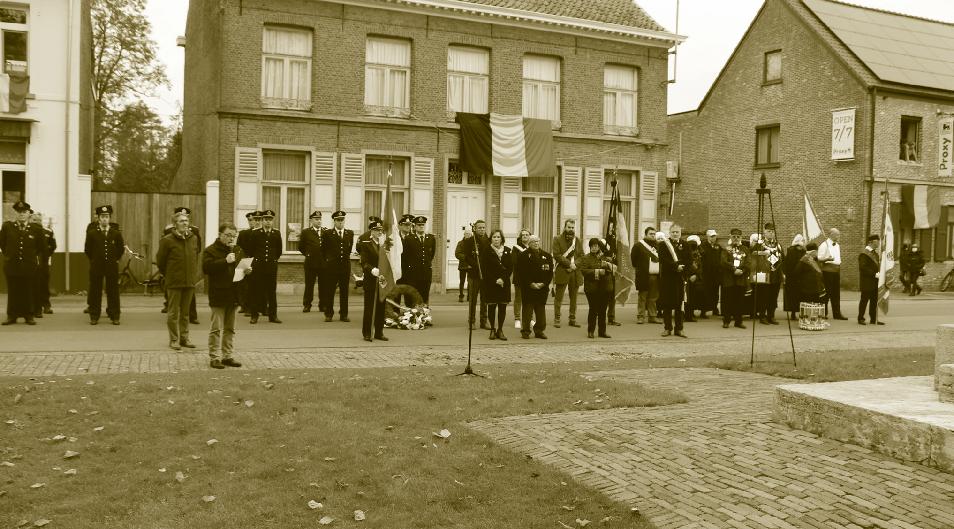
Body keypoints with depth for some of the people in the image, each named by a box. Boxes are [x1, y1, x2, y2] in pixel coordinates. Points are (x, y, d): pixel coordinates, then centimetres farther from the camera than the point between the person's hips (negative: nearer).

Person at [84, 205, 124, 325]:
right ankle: (94, 316, 10)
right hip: (96, 266, 0)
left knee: (113, 291, 2)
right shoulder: (92, 233, 1)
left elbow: (121, 248, 13)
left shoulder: (116, 233, 4)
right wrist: (94, 260, 8)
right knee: (95, 291, 3)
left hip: (112, 266, 1)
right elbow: (87, 249, 9)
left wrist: (115, 259, 9)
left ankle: (114, 316, 8)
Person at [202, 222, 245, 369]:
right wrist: (225, 261, -25)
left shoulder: (239, 250, 15)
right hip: (218, 295, -6)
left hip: (234, 295, 6)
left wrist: (247, 270, 2)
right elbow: (206, 268, -20)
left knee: (230, 328, 12)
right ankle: (214, 358, 3)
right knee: (216, 328, -3)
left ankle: (228, 356, 19)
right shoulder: (210, 250, -5)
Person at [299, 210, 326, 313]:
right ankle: (306, 305, 8)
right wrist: (307, 254, 7)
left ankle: (323, 305, 11)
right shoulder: (305, 232, 4)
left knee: (323, 285, 4)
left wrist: (326, 256, 7)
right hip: (310, 262, -2)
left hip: (323, 263, 2)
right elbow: (300, 246, 9)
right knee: (309, 285, 2)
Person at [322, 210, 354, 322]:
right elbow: (323, 249, 9)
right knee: (330, 291, 1)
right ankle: (328, 314, 9)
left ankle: (343, 315, 11)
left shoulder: (350, 233, 9)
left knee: (344, 291, 5)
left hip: (345, 265, 2)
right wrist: (329, 260, 10)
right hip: (332, 266, -2)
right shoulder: (328, 234, 1)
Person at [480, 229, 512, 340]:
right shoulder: (486, 251, 0)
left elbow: (510, 267, 5)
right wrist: (495, 280, -12)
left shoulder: (507, 251, 9)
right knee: (491, 306, -1)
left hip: (504, 283, 3)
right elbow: (484, 269, -5)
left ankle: (500, 330, 9)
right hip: (490, 284, -2)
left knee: (502, 306, 1)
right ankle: (493, 330, 8)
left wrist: (502, 279, -10)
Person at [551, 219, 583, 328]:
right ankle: (556, 319, 3)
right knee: (558, 297, -2)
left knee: (573, 298, 8)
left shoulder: (578, 240, 13)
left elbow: (581, 256, 9)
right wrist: (569, 263, -15)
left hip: (575, 273, 4)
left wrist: (574, 264, -9)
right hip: (562, 272, -4)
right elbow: (556, 255, -10)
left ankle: (572, 319, 14)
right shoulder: (557, 239, 0)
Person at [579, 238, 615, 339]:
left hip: (605, 288, 4)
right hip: (592, 288, -4)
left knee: (603, 311, 7)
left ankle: (602, 331, 14)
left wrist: (608, 265, -10)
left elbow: (614, 268, 11)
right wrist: (597, 271, -16)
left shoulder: (606, 257, 15)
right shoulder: (586, 258, 3)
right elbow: (583, 271, -9)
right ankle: (590, 331, 4)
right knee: (593, 310, -6)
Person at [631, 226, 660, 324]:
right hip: (644, 276, -5)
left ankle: (652, 316, 12)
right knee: (642, 297, -2)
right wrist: (637, 268, 0)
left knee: (653, 298, 7)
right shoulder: (638, 245, -1)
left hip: (655, 277, 5)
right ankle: (640, 316, 1)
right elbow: (633, 258, 1)